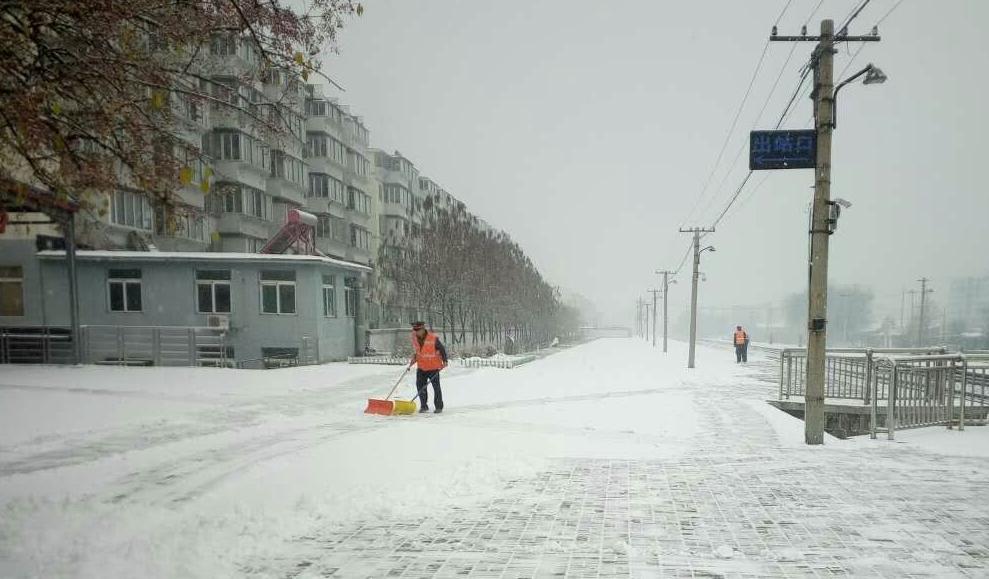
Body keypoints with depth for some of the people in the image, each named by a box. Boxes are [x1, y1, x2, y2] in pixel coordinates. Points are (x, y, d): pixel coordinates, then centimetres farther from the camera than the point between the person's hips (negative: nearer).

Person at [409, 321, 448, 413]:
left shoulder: (433, 338, -19)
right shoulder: (414, 338, -3)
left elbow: (442, 349, -8)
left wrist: (445, 361, -14)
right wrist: (414, 358, 3)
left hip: (433, 367, -4)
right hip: (421, 367, 5)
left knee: (436, 387, 1)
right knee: (420, 386, 1)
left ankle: (439, 406, 12)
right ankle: (423, 406, 14)